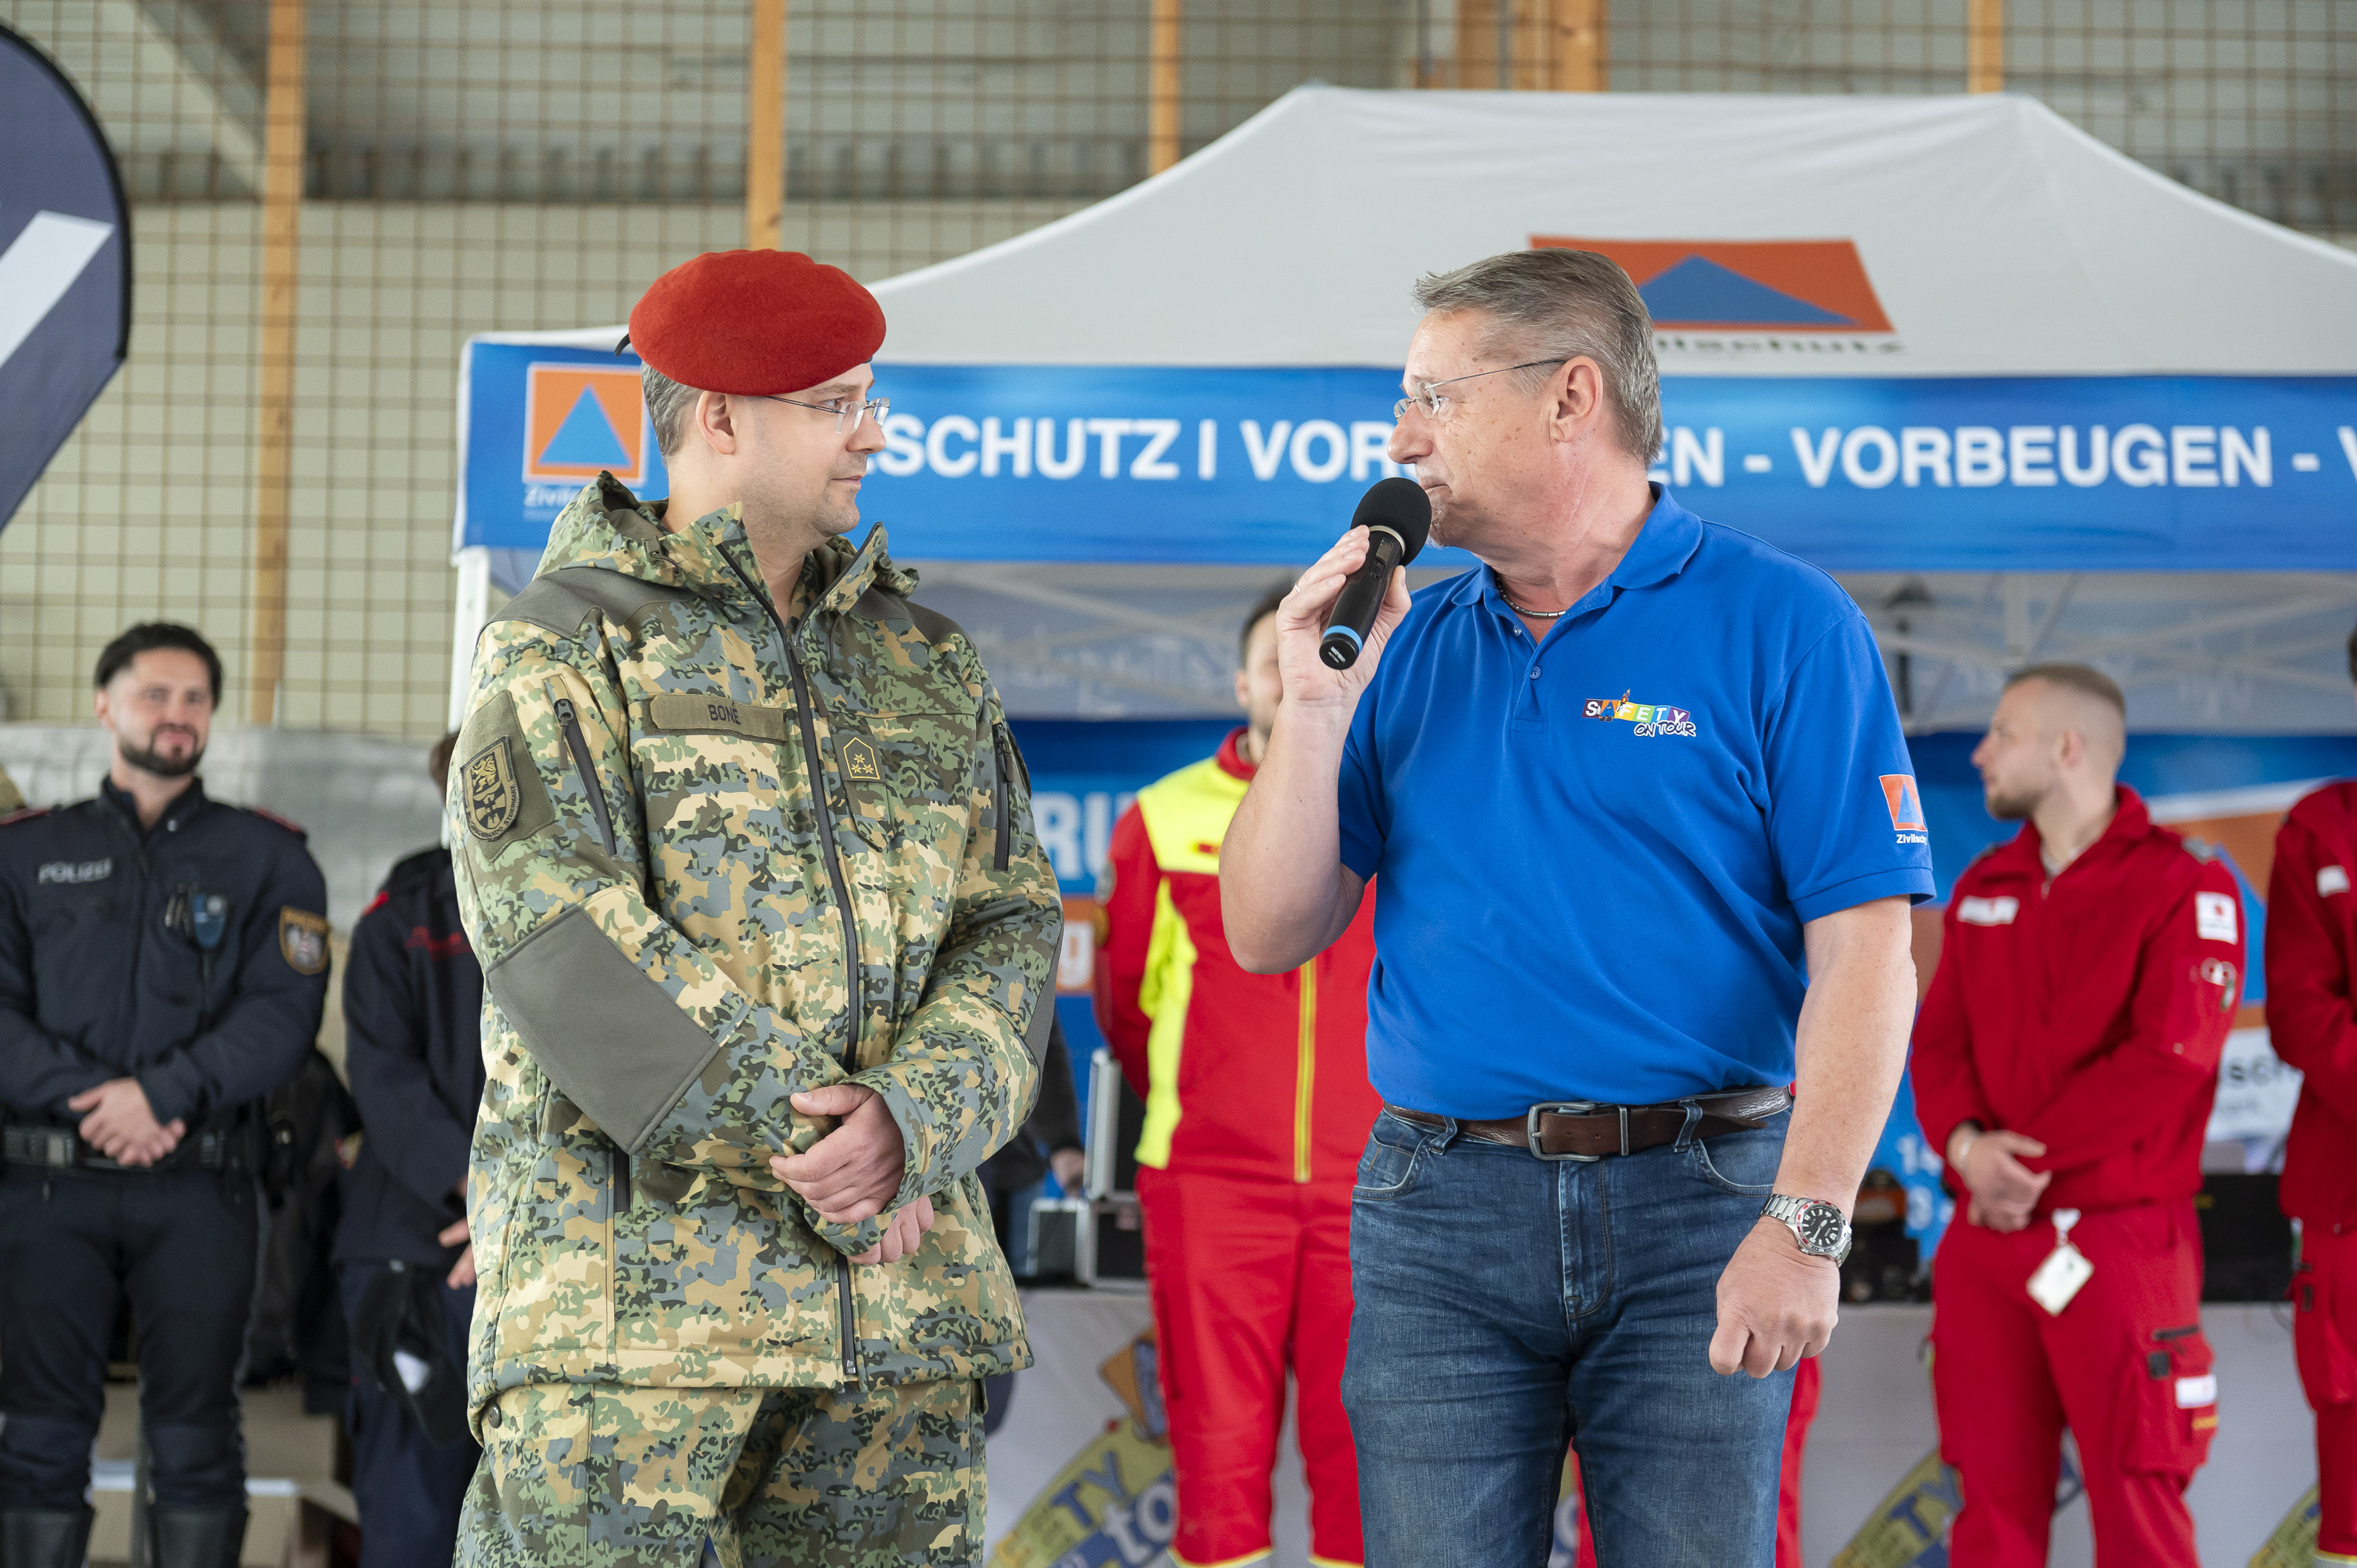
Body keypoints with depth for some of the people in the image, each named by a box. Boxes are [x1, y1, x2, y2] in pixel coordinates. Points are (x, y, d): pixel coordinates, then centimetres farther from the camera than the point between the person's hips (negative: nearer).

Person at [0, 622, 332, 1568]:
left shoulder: (266, 859, 9)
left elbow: (284, 1012, -3)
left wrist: (162, 1093, -16)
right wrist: (95, 1098, -14)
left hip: (200, 1190, -1)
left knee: (193, 1435, -1)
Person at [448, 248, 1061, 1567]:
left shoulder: (926, 659, 18)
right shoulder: (568, 643, 2)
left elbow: (1009, 920, 9)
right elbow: (561, 937, -10)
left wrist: (914, 1116, -12)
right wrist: (802, 1142, -15)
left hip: (900, 1285, 5)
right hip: (634, 1289, -4)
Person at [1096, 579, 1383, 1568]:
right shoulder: (1165, 819, 5)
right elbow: (1123, 1000, 16)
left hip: (1365, 1181, 1)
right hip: (1210, 1181, -1)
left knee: (1358, 1442, 1)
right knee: (1217, 1443, 0)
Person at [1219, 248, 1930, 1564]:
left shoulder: (1779, 624, -2)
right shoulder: (1411, 648, 12)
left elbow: (1863, 951, -8)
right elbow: (1269, 938, 10)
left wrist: (1808, 1222, -18)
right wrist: (1315, 708, -3)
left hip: (1693, 1207, -3)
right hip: (1440, 1209, 3)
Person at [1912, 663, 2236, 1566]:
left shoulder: (2183, 886, -4)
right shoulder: (1980, 890, 16)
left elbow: (2171, 1057, -14)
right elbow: (1937, 1042, 10)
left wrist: (2029, 1155, -15)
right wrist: (1965, 1143, -11)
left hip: (2121, 1240, -5)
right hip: (1986, 1235, 6)